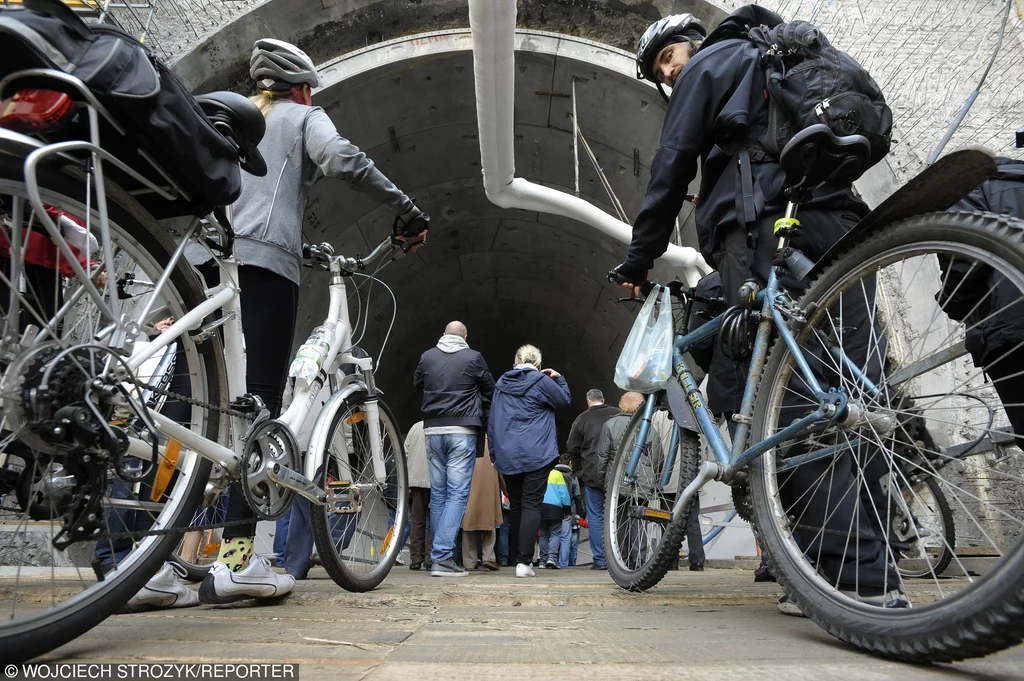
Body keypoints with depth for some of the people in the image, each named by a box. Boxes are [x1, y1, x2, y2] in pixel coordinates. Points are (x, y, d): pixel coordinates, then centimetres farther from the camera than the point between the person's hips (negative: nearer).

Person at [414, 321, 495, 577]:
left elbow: (417, 384, 22)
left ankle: (440, 554, 17)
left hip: (433, 430, 4)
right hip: (463, 430, -4)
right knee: (457, 494, -4)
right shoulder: (473, 357, -3)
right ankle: (442, 556, -12)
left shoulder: (427, 357, 5)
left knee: (438, 494, 12)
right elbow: (490, 391, 8)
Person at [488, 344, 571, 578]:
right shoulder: (541, 381, -5)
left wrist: (494, 453, 16)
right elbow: (565, 401, 7)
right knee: (531, 505, -5)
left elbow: (492, 421, 11)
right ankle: (524, 562, -13)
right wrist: (560, 379, 19)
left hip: (507, 456, 5)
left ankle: (515, 558, 18)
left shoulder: (501, 383, 10)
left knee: (515, 506, 14)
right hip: (536, 455, -4)